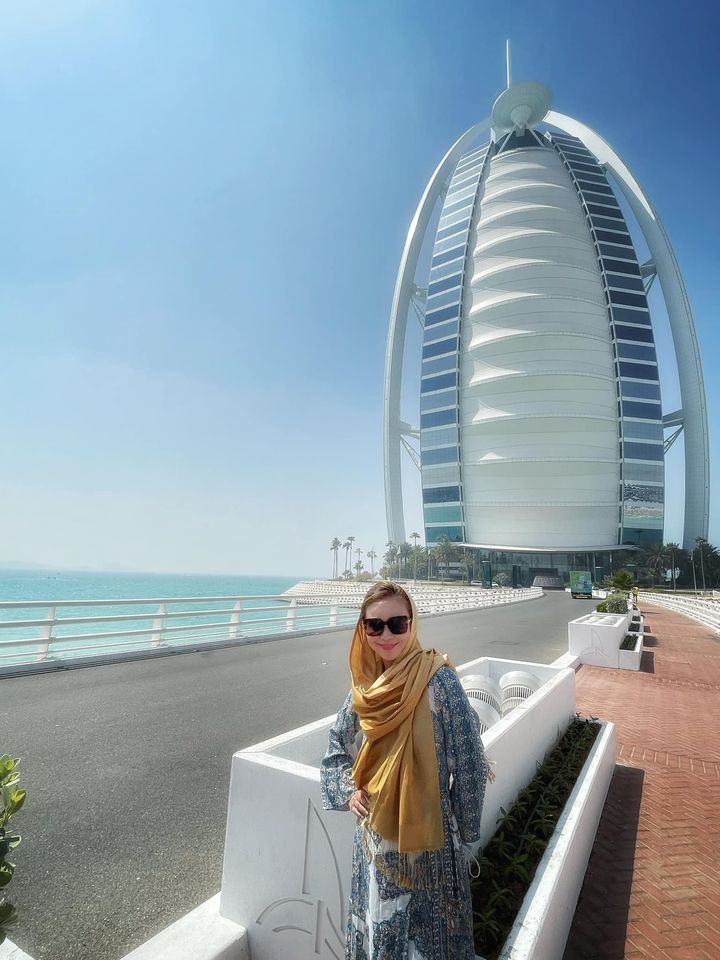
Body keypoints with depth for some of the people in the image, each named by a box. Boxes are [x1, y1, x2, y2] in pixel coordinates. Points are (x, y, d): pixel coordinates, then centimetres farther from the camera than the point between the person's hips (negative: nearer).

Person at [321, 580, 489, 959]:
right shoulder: (364, 685, -5)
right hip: (375, 831, 5)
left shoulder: (438, 680, -22)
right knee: (379, 921, 24)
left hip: (425, 828, -4)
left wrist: (464, 829, -7)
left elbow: (468, 761, -15)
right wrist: (348, 789, -2)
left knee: (425, 925, 17)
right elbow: (337, 746, 11)